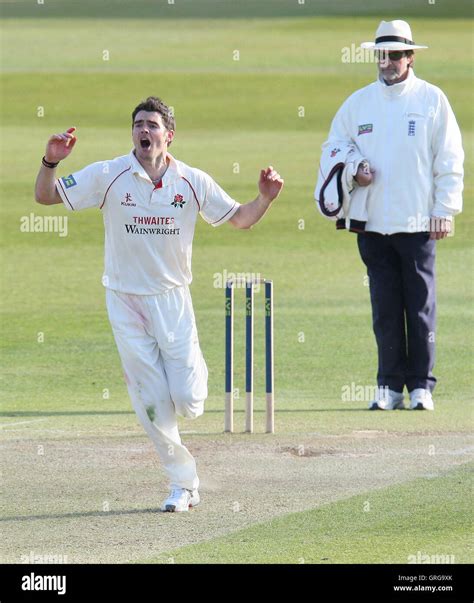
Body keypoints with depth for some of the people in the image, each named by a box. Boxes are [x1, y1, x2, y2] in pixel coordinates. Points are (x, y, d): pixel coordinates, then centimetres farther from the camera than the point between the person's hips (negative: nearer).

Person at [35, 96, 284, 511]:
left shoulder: (193, 182, -4)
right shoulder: (109, 177, -7)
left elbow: (239, 218, 6)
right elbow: (46, 197, -6)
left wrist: (265, 198, -14)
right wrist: (51, 162, -25)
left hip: (172, 300, 0)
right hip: (125, 302, 0)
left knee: (187, 401, -8)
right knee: (152, 404, 0)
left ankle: (194, 371, 28)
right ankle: (184, 482, 15)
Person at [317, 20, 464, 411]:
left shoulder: (431, 99, 1)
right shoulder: (358, 102, 10)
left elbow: (450, 158, 1)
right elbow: (334, 146, 19)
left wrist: (445, 210, -5)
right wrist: (352, 172, -2)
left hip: (418, 223, -3)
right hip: (373, 224, 3)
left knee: (421, 306, -1)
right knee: (385, 309, 4)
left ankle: (421, 385, 5)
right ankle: (390, 386, 9)